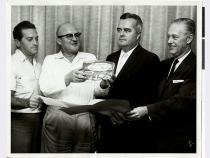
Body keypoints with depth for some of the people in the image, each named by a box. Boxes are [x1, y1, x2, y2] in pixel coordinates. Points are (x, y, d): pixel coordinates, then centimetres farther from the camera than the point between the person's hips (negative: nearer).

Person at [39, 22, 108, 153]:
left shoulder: (90, 58, 13)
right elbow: (45, 89, -9)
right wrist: (68, 78, -24)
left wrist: (103, 85, -18)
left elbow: (96, 91, 4)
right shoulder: (50, 60, 8)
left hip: (85, 118, 2)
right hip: (58, 116, -1)